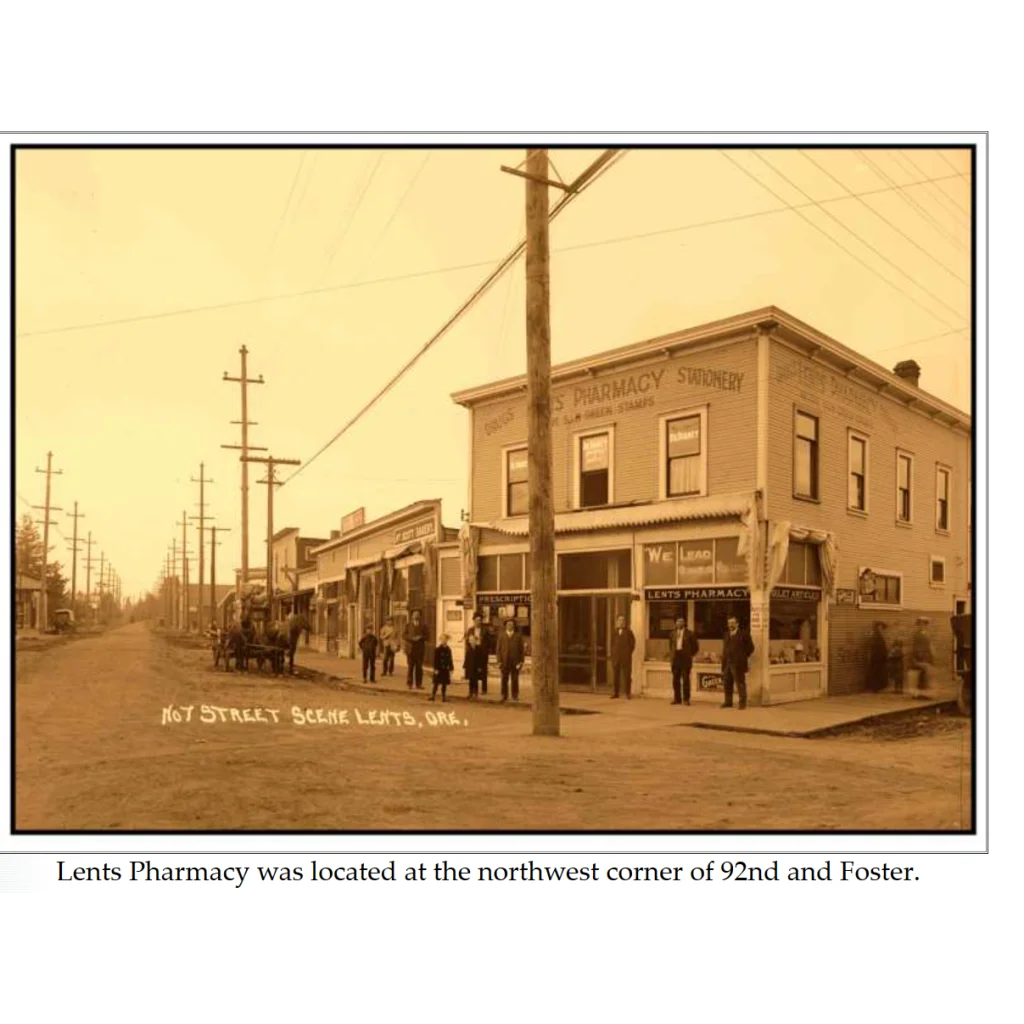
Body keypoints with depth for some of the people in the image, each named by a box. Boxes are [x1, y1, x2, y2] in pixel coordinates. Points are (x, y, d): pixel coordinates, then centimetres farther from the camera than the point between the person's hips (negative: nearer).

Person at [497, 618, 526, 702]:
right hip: (504, 661, 0)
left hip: (515, 661, 0)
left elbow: (522, 649, 6)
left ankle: (515, 696, 10)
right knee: (504, 679, 3)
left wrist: (521, 661, -2)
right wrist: (499, 661, -4)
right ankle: (504, 695, 10)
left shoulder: (518, 635, 7)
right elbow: (498, 649, 5)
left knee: (515, 679, 3)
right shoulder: (501, 635, 8)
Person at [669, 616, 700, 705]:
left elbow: (696, 646, 2)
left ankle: (686, 699, 1)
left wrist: (690, 655, 2)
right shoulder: (673, 633, 11)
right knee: (675, 679, 5)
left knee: (685, 679, -5)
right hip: (676, 658, 4)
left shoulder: (689, 634, -2)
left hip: (685, 659, -4)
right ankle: (677, 698, 12)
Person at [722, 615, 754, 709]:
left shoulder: (743, 634, -3)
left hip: (738, 664, -6)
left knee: (740, 684, -4)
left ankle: (742, 703, 3)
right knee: (727, 683, 9)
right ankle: (728, 702, 18)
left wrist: (742, 657, 2)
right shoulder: (727, 635, 16)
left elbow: (750, 648, 0)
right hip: (727, 664, 6)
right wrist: (723, 663, 10)